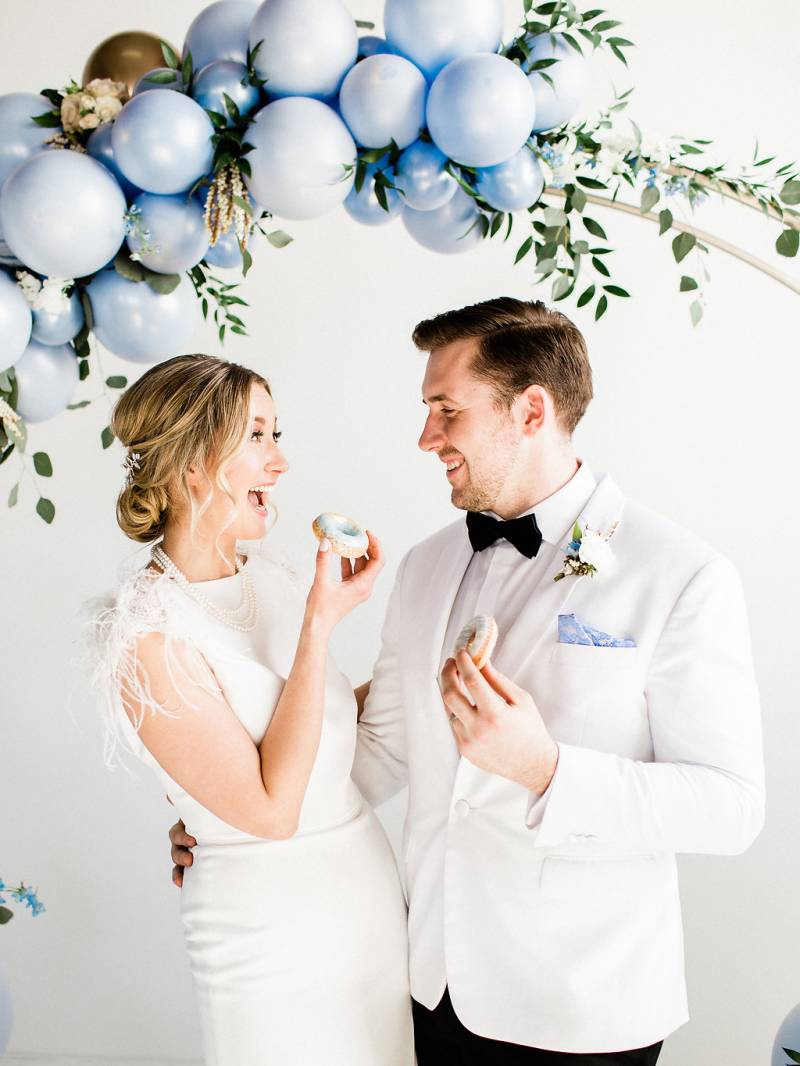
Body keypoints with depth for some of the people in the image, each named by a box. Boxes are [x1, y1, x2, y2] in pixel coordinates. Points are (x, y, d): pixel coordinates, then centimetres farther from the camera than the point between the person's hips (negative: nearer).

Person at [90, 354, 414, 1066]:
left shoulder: (272, 580, 1)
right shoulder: (147, 633, -20)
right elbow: (271, 808, -23)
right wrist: (321, 621, -23)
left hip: (373, 893, 7)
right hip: (274, 928, -7)